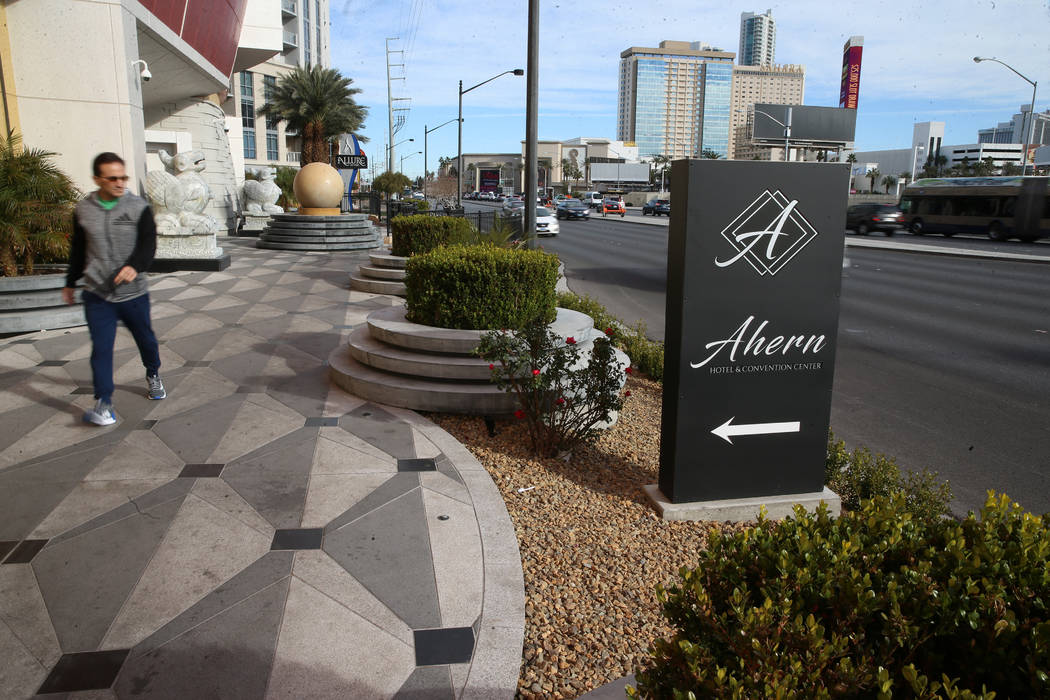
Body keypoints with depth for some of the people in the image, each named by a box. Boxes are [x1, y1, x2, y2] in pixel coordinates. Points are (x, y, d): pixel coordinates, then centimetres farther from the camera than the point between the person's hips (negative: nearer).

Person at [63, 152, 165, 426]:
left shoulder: (139, 207, -5)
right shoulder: (83, 210, 3)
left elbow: (148, 244, -14)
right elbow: (78, 250, 15)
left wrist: (134, 265, -34)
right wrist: (70, 282, 23)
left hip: (134, 293, -1)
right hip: (97, 293, 1)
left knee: (145, 338, 15)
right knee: (101, 347, -5)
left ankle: (153, 375, 43)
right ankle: (103, 402, 1)